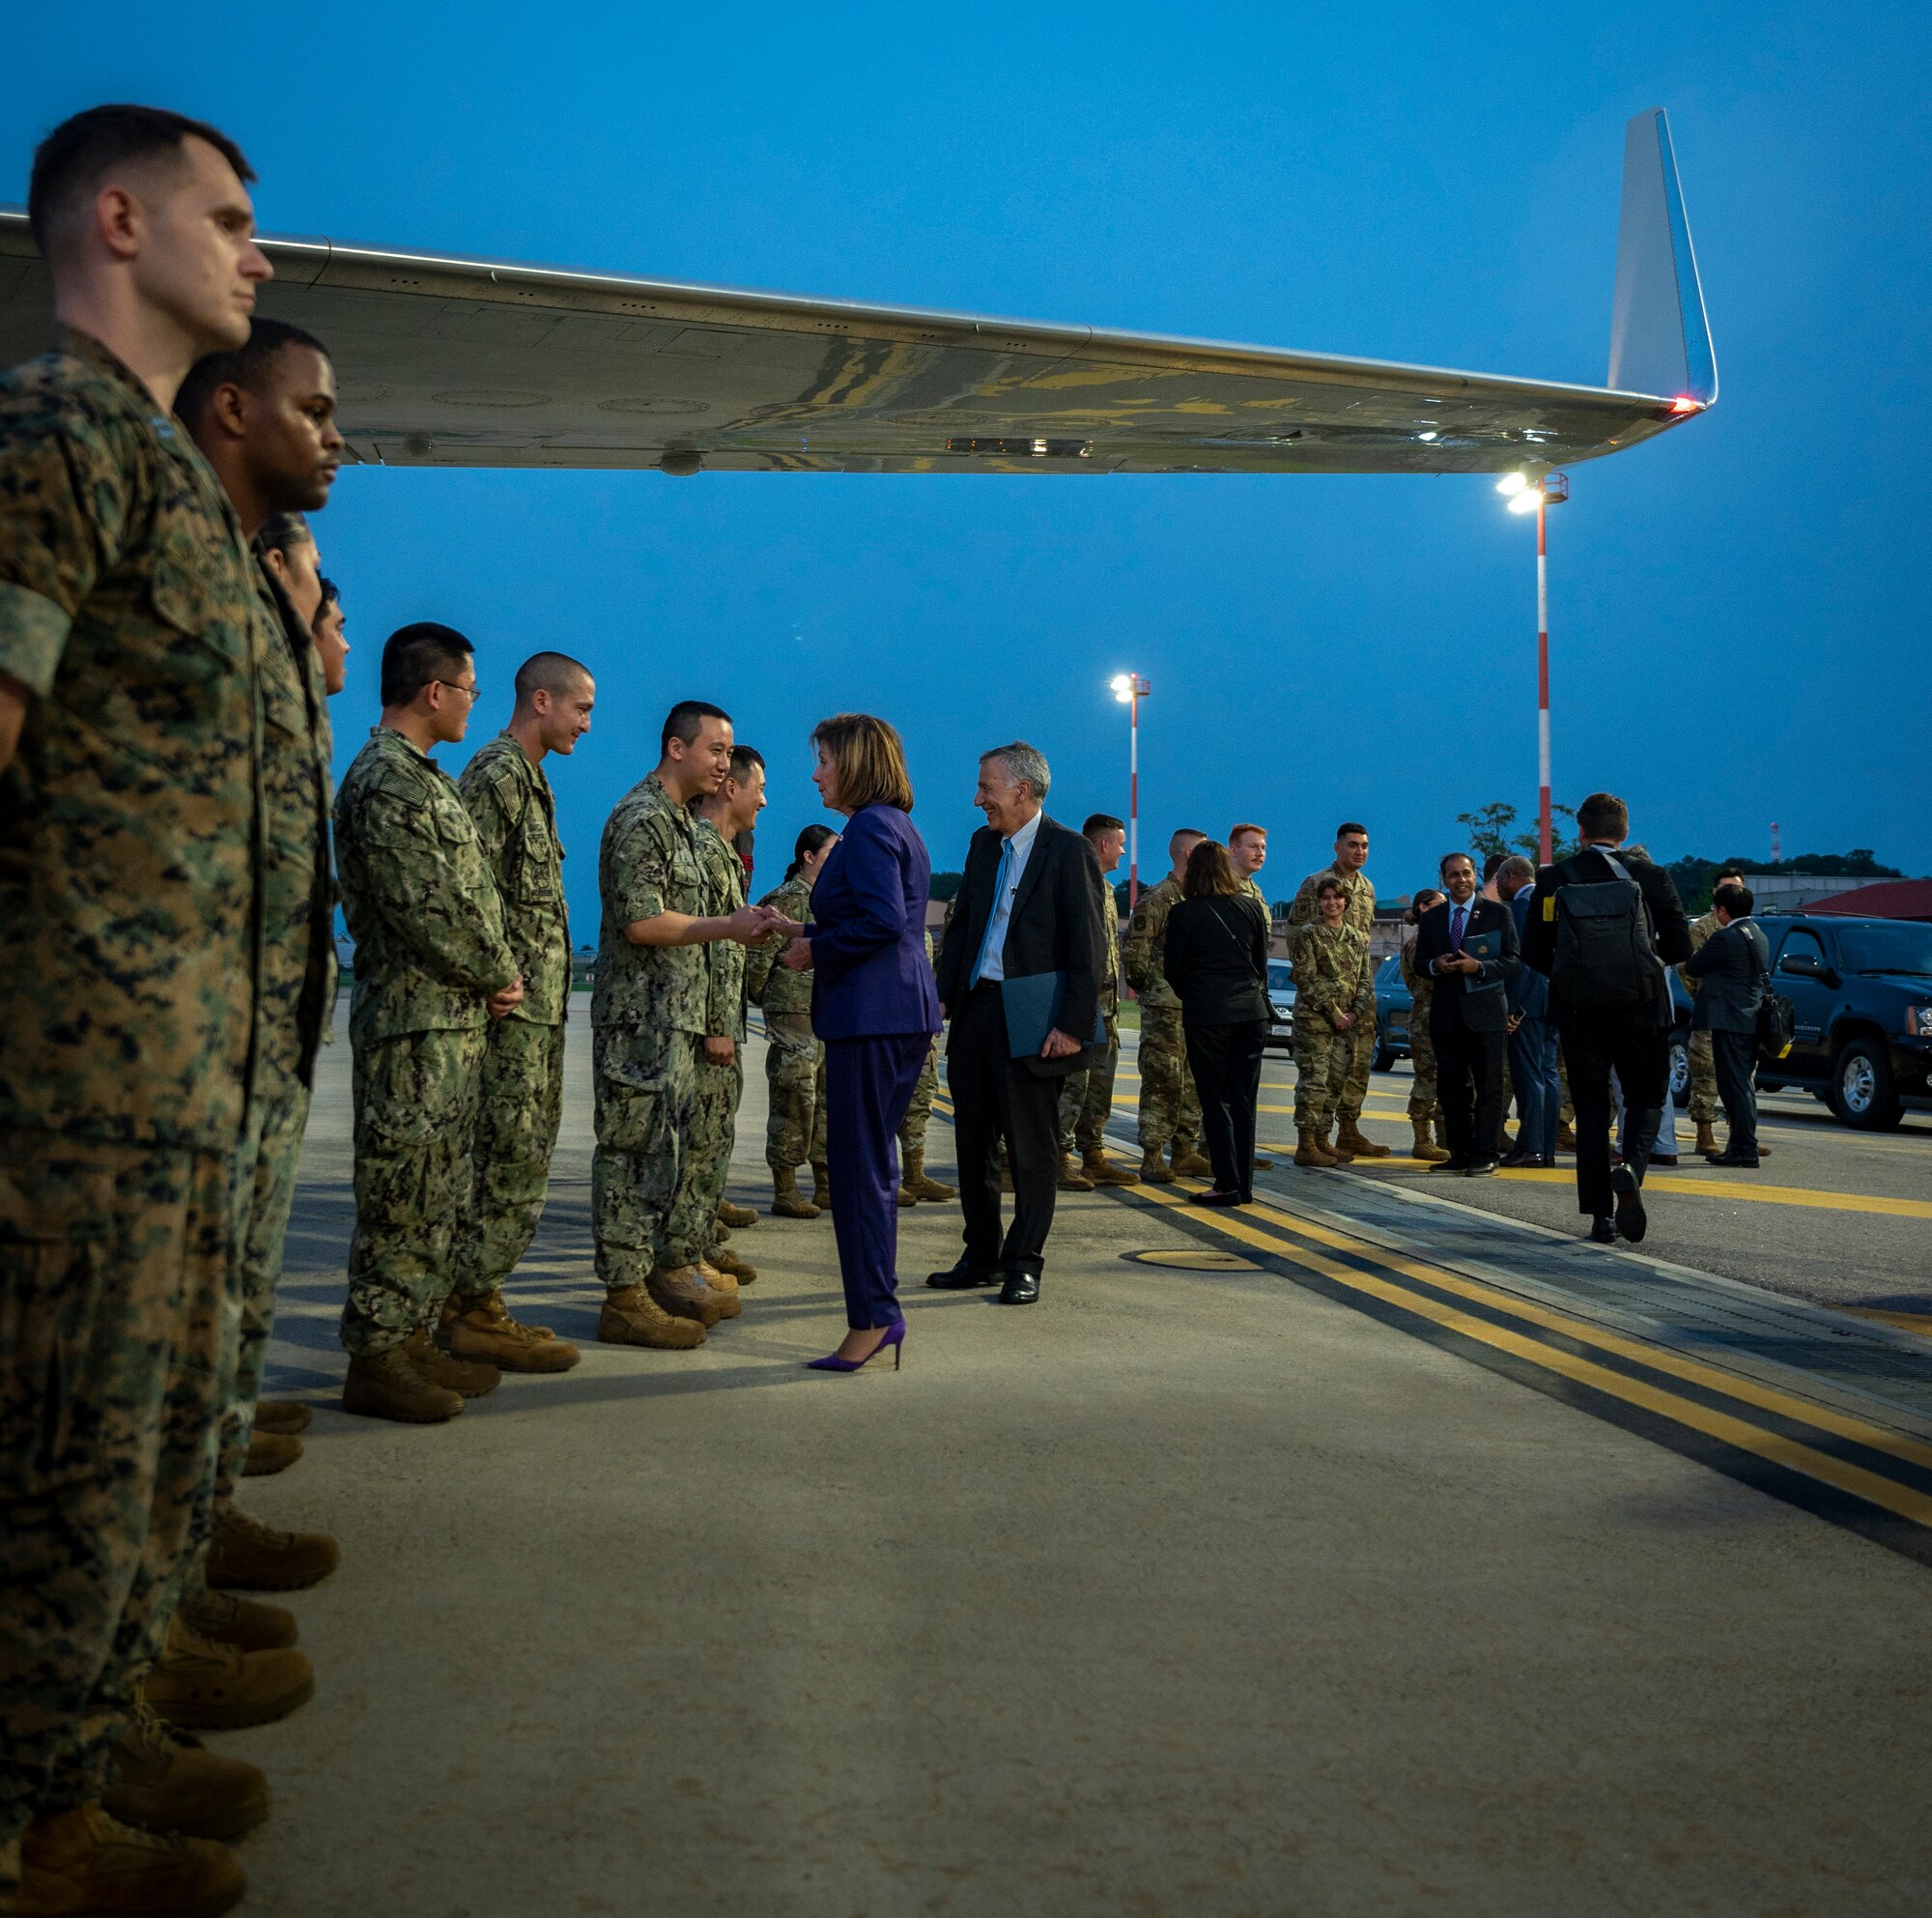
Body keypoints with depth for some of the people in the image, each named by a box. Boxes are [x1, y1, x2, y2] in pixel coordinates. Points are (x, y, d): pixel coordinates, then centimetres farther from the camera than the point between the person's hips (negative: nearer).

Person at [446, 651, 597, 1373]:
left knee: (514, 1158, 12)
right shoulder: (497, 772, -10)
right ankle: (472, 1310, -1)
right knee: (513, 1159, -8)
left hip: (538, 1006, 10)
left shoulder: (530, 779, 21)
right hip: (514, 1007, -10)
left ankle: (473, 1303, 18)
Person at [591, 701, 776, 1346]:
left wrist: (741, 924, 14)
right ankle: (625, 1298, -3)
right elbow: (640, 923, -20)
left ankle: (669, 1271, 23)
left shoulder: (681, 821, 20)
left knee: (674, 1148, 14)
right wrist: (727, 926, -17)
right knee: (637, 1151, -7)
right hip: (640, 1015, -10)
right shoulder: (640, 818, -12)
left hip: (676, 1014, 10)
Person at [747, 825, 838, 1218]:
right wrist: (760, 998, -5)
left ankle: (828, 1184, 21)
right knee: (794, 1104, -5)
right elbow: (758, 956, -15)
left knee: (827, 1101, 12)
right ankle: (785, 1193, 1)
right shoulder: (788, 900, -12)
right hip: (794, 1017, -9)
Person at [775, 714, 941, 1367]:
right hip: (906, 1011, 10)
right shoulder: (898, 826, 19)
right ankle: (880, 1309, 18)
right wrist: (808, 934, 15)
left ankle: (872, 1316, -2)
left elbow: (882, 922, -22)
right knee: (873, 1161, 14)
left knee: (858, 1166, -5)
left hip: (871, 1014, -10)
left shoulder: (869, 828, -11)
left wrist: (817, 950, -9)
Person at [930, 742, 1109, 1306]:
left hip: (1030, 1020, -7)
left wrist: (1073, 1025, -16)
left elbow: (1088, 947, -11)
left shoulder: (1069, 851, -9)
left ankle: (1024, 1264, 13)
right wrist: (943, 995, 10)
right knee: (971, 1140, 12)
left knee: (1030, 1147, 2)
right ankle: (981, 1256, 24)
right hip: (975, 1008, 7)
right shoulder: (982, 844, 13)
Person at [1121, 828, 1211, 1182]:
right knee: (1162, 1083, -5)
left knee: (1194, 1084, 10)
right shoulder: (1157, 899, -10)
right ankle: (1152, 1157, 0)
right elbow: (1132, 949, -14)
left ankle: (1183, 1152, 19)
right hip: (1165, 1010, -8)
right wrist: (1151, 986, -8)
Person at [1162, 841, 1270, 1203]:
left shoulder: (1184, 912, -6)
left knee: (1216, 1100, 2)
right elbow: (1261, 962, 11)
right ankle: (1244, 1183, 14)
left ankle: (1228, 1185, 0)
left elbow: (1173, 969, 2)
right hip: (1251, 1011, 4)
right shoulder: (1252, 906, 4)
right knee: (1244, 1101, 10)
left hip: (1206, 1014, -4)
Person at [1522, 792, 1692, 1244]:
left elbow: (1533, 952, 1)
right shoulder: (1649, 877, -3)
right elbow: (1680, 945, -1)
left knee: (1591, 1110, 9)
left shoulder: (1552, 880, -1)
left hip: (1578, 1010, 1)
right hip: (1639, 1006, -1)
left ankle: (1601, 1216, 7)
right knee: (1646, 1099, 13)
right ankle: (1631, 1168, -17)